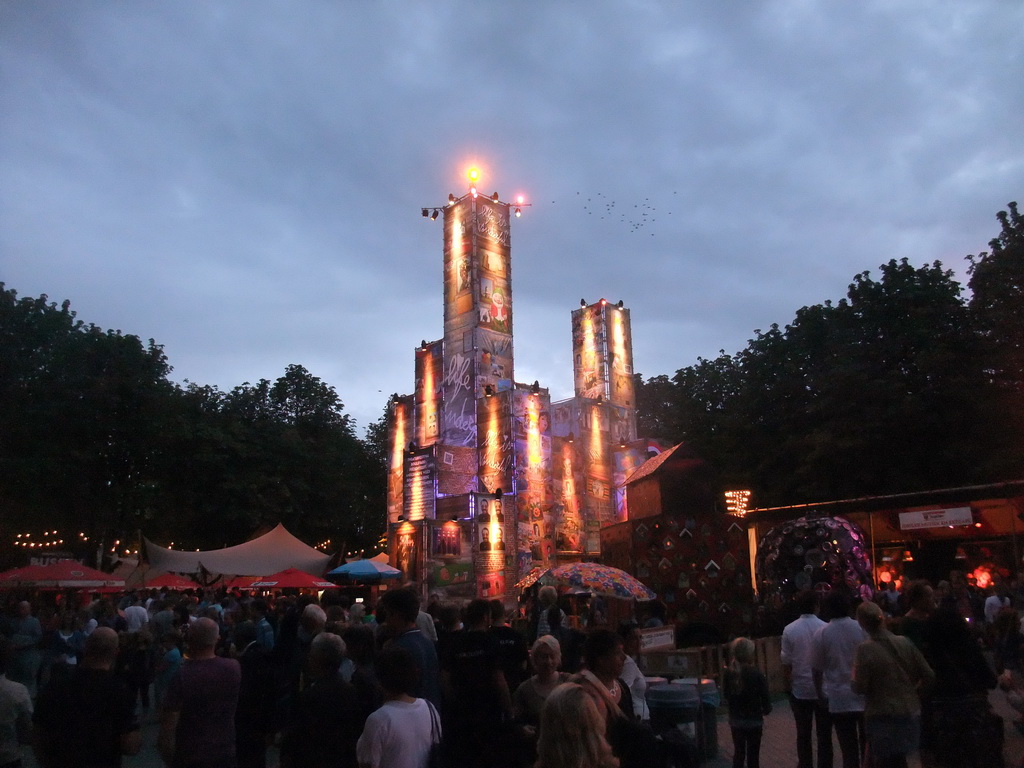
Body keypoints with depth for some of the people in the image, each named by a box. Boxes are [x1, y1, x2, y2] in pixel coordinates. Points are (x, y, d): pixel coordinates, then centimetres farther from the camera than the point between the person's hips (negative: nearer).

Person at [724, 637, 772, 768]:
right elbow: (765, 696, -13)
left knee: (738, 752, 16)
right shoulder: (756, 674, -19)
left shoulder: (729, 673, -6)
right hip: (754, 720, -4)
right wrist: (767, 709, 8)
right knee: (753, 755, 8)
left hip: (735, 720, 4)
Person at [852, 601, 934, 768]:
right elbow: (928, 676, 0)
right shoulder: (905, 642, -4)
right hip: (910, 713, 5)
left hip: (882, 718, -5)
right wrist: (912, 692, 16)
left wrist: (853, 679, 4)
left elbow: (860, 687, -17)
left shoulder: (865, 649, -17)